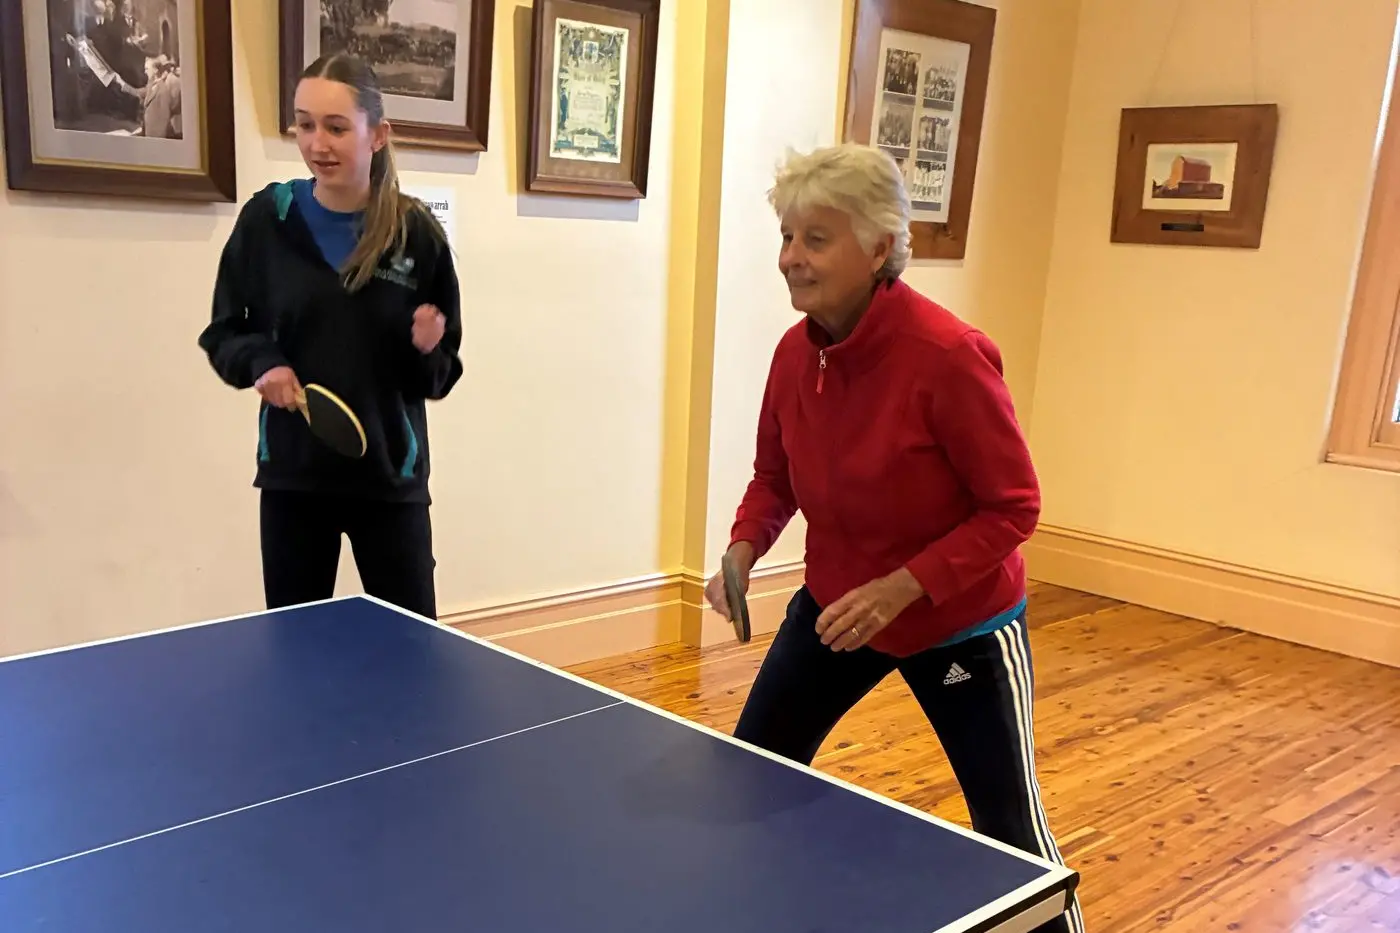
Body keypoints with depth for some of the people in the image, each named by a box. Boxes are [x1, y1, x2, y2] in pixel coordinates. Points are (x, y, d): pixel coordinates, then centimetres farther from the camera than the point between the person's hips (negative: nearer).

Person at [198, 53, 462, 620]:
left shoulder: (417, 232, -5)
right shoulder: (266, 218, -3)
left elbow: (439, 377, 2)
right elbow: (222, 333, 6)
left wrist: (426, 350, -19)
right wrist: (260, 363, -13)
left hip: (389, 474, -1)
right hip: (292, 473, 1)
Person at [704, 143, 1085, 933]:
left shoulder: (949, 356, -28)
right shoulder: (796, 352, -9)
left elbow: (1013, 507, -21)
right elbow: (775, 477, 6)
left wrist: (901, 589, -29)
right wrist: (743, 551, -13)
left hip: (960, 621, -5)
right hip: (835, 605, 6)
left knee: (1010, 827, 3)